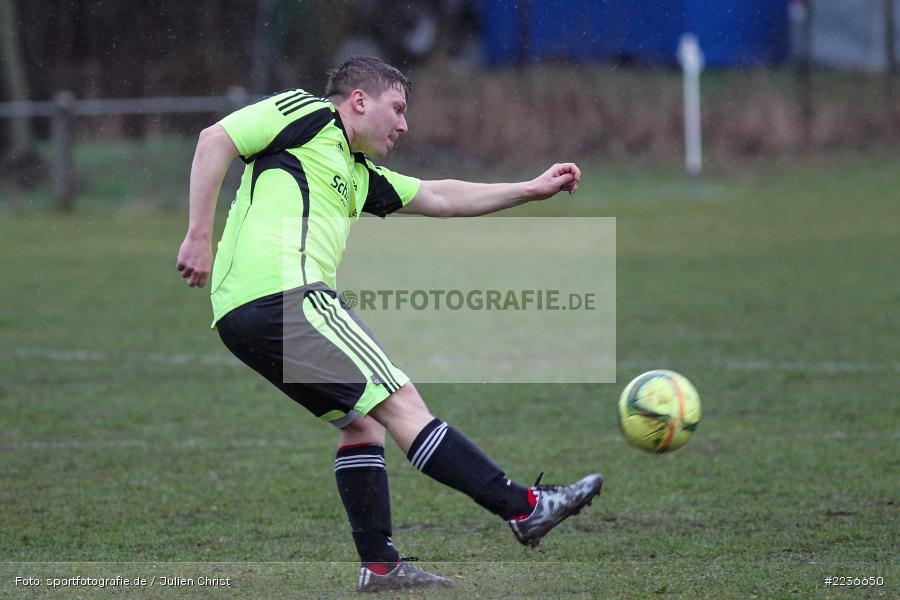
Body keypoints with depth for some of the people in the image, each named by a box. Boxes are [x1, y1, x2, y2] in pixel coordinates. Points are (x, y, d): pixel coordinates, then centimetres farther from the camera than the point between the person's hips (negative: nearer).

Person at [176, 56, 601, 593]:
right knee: (399, 401, -10)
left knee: (363, 421, 14)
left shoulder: (356, 175, 29)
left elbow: (438, 198, 35)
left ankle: (379, 564, 11)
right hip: (281, 291, -10)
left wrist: (532, 189, 33)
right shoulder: (308, 113, 4)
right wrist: (200, 236, -10)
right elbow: (216, 139, -5)